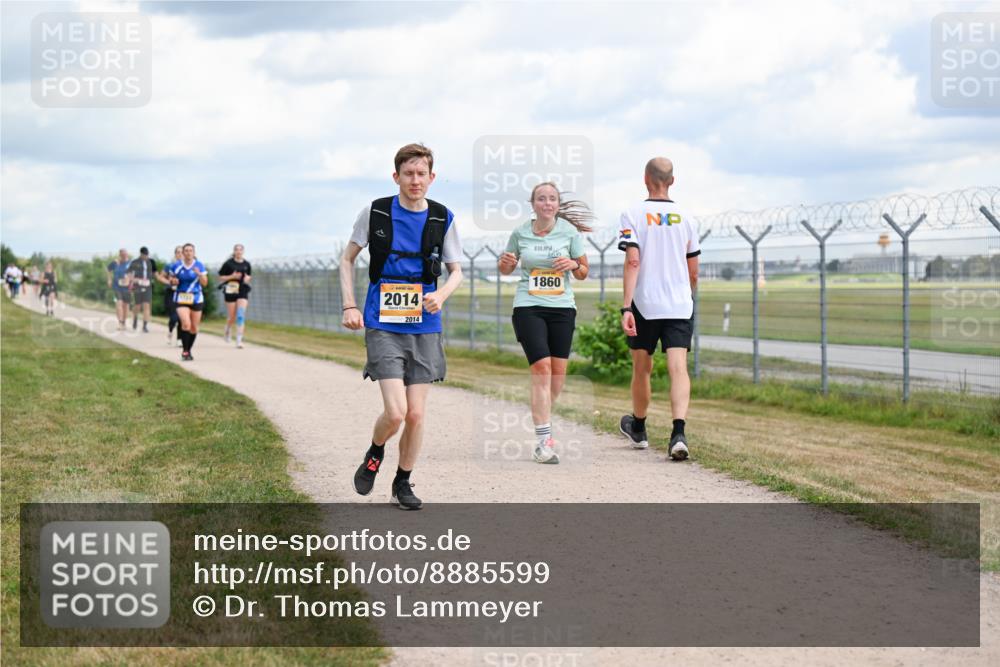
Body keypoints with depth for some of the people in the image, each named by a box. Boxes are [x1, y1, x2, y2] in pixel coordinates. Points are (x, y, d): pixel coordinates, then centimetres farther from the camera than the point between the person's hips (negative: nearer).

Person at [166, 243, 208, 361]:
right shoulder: (176, 266, 1)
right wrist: (173, 281, -10)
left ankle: (189, 350, 23)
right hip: (181, 298, -2)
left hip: (196, 299, 2)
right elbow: (171, 280, 13)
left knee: (194, 327, 6)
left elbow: (205, 283, -3)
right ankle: (184, 351, -11)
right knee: (186, 324, -21)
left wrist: (199, 274, -21)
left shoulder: (199, 265, 1)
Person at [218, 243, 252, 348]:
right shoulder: (228, 263, -5)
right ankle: (227, 330, 40)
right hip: (231, 291, -2)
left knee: (241, 315, -12)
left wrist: (247, 278, -3)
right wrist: (232, 276, -15)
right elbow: (221, 276, 0)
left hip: (243, 291, 2)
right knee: (232, 317, 5)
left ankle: (239, 340, -13)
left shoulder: (246, 264, 6)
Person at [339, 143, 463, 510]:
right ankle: (374, 455, 18)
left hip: (424, 327, 2)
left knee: (416, 414, 2)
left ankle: (403, 483, 21)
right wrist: (349, 306, -1)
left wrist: (441, 294, -10)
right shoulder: (375, 212, -2)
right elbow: (348, 259, 10)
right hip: (383, 325, -2)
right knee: (395, 412, -14)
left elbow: (456, 270, 12)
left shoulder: (442, 218, 2)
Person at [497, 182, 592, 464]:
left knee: (558, 371, 2)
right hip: (528, 307, -2)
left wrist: (574, 264, -14)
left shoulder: (569, 231, 3)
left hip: (562, 307, 2)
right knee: (541, 368, -14)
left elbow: (583, 273, 9)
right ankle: (543, 441, -13)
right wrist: (505, 262, -7)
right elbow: (506, 269, 16)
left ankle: (541, 417, 30)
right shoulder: (520, 233, 3)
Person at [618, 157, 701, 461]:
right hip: (680, 305, 2)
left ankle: (638, 429, 34)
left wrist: (626, 307, -16)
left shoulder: (634, 214, -2)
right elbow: (693, 272, 13)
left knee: (642, 368, 15)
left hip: (645, 304, -1)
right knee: (678, 368, -7)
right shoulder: (684, 218, 8)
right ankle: (678, 432, -26)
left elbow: (632, 262, -13)